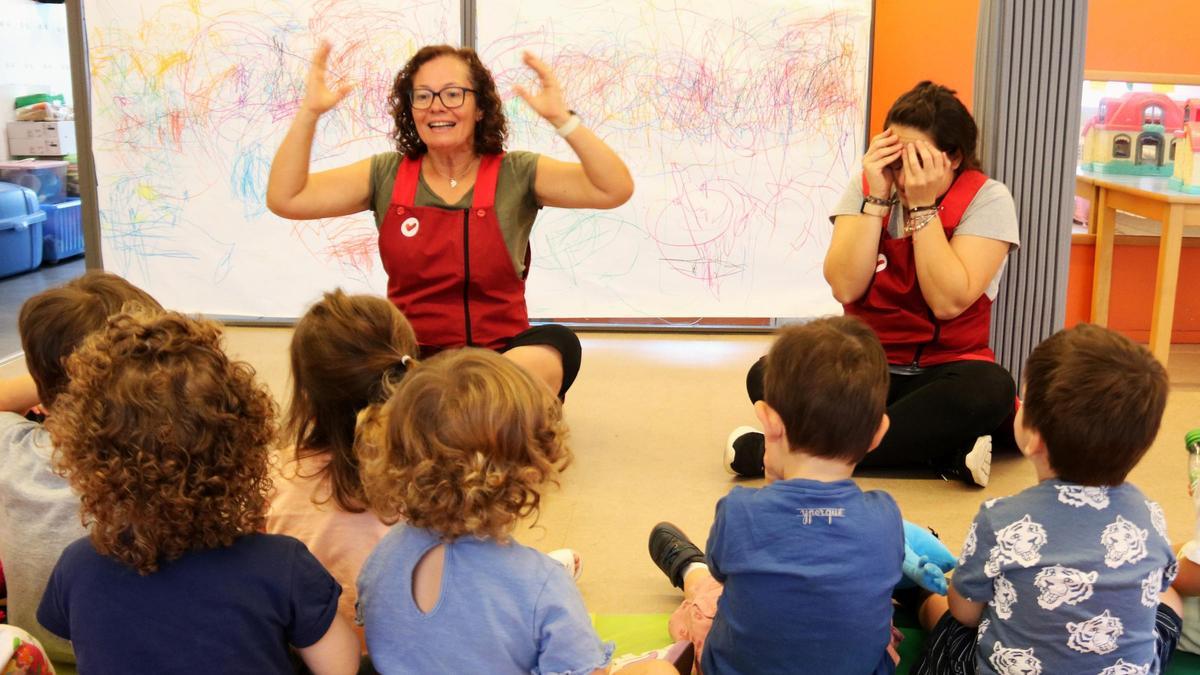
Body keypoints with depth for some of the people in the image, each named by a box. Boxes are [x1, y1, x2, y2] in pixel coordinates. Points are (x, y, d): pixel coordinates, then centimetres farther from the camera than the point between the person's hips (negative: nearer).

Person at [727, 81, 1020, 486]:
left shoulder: (988, 199, -7)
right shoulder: (866, 187, 0)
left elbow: (948, 301, -20)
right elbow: (845, 287, -14)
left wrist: (923, 206, -21)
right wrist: (878, 198, -19)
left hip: (942, 373, -2)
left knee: (990, 389, -37)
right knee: (767, 376, -25)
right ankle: (947, 456, -27)